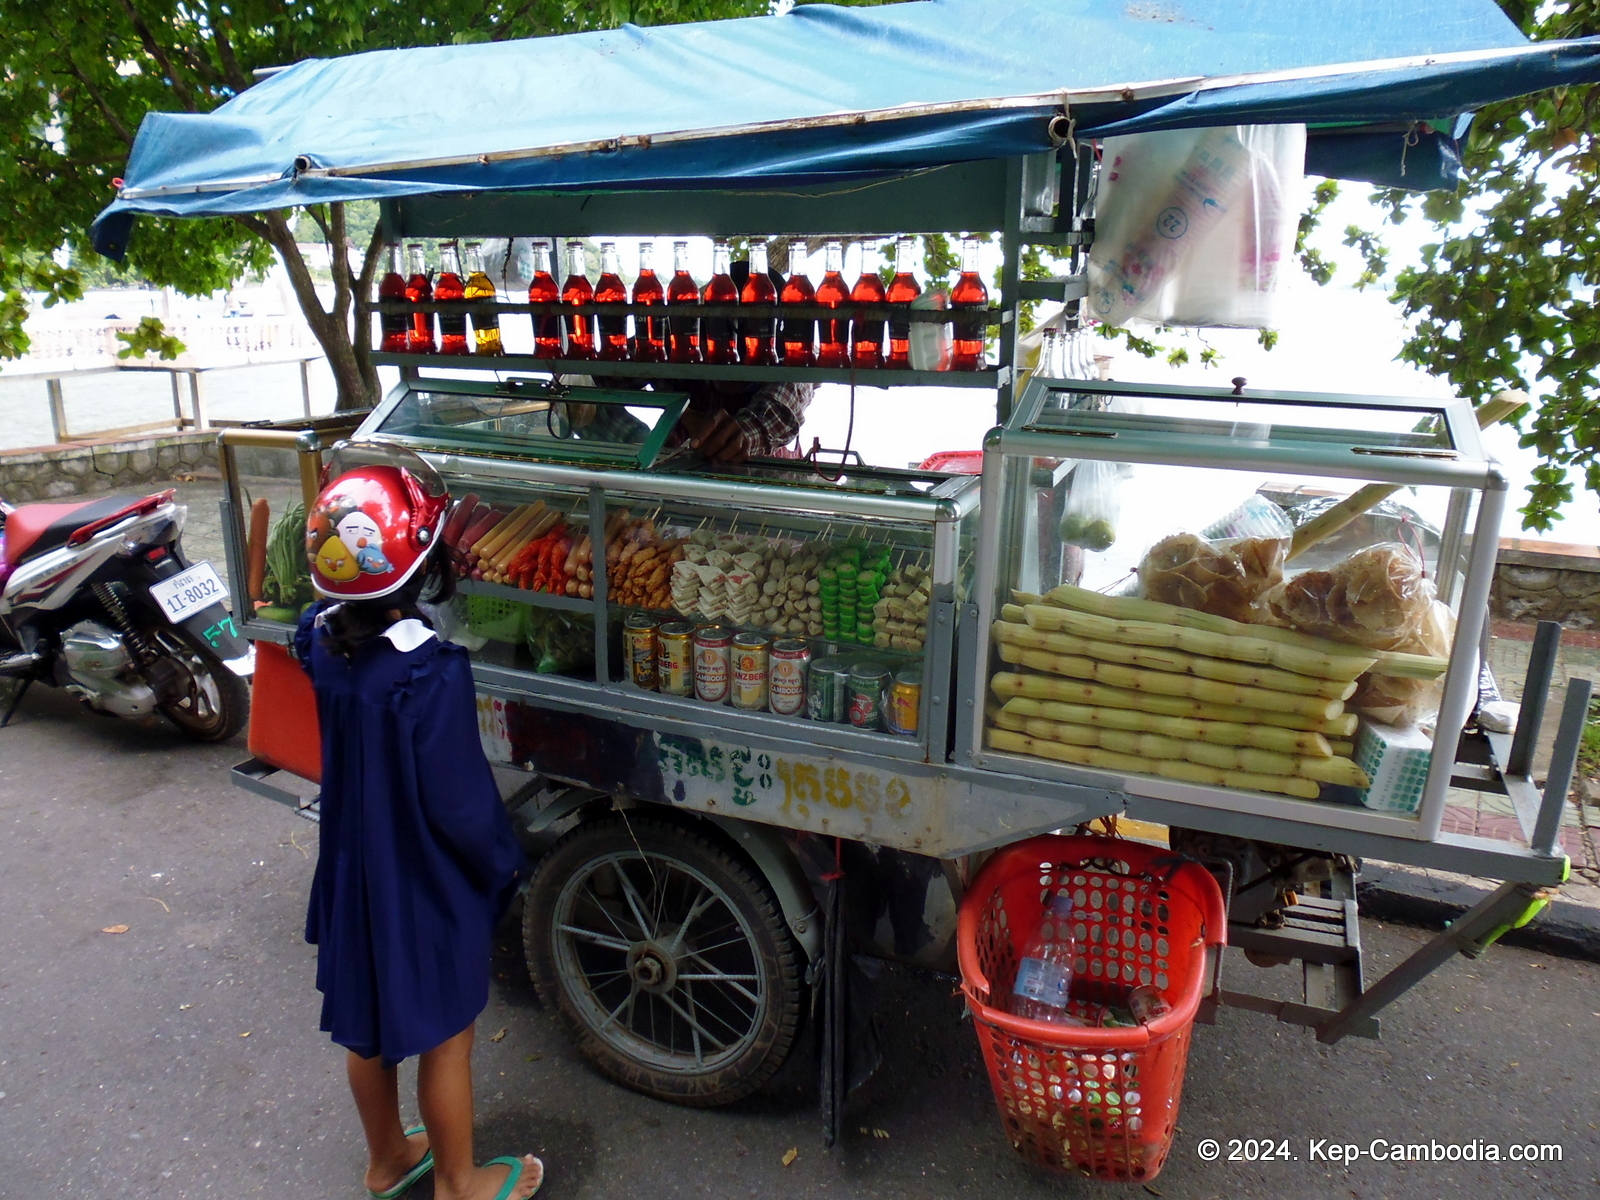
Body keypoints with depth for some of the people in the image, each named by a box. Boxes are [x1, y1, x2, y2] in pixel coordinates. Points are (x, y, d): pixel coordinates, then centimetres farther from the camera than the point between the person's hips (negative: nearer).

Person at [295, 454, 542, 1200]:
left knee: (367, 1025, 25)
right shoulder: (431, 673, -31)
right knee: (445, 1039, 16)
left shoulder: (321, 641, -12)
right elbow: (459, 802, -24)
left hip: (352, 874, 7)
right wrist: (503, 864, -8)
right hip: (427, 887, -7)